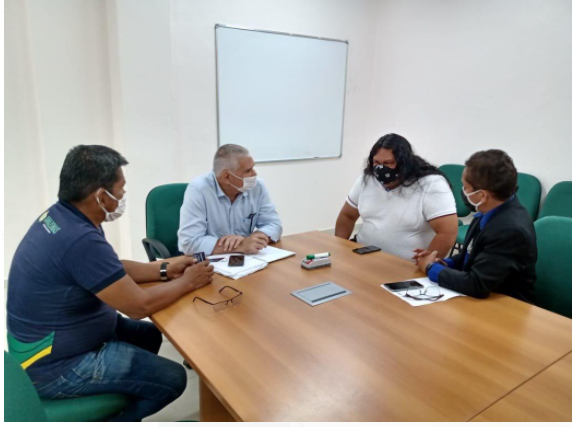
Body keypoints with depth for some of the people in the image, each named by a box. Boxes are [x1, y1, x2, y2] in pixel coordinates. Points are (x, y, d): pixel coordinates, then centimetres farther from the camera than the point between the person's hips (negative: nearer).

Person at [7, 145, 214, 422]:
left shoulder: (61, 215, -3)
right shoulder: (80, 239, -32)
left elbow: (111, 270, 9)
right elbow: (139, 306, -26)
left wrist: (164, 270, 1)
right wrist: (188, 282, -11)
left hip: (46, 342, 9)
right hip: (54, 366, -9)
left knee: (149, 335, 20)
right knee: (172, 378, -7)